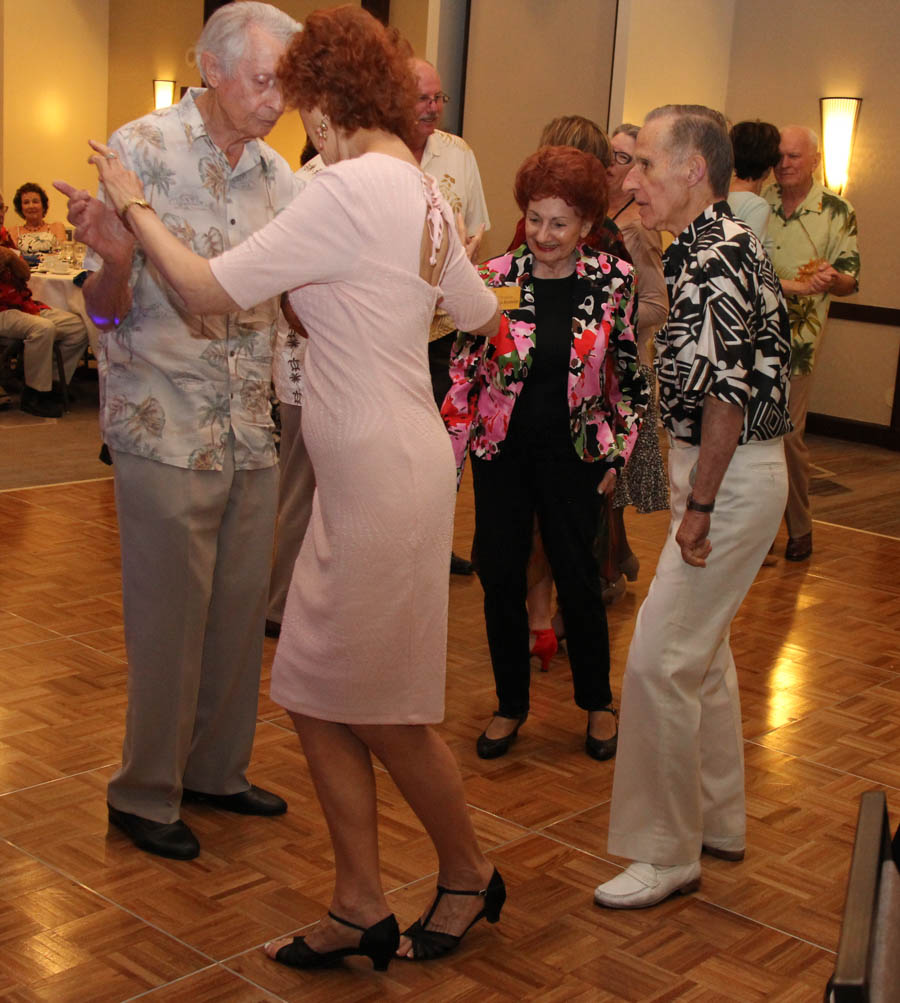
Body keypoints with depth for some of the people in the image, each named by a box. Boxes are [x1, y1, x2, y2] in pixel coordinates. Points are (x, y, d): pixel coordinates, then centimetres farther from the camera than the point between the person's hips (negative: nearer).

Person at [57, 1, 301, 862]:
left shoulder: (276, 176, 8)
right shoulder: (139, 151, -7)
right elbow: (106, 310, -8)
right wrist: (113, 262, -30)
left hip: (252, 435, 5)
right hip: (165, 432, -5)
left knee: (241, 613, 10)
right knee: (168, 623, 2)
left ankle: (215, 768, 29)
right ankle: (144, 793, 19)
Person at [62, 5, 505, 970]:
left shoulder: (349, 188, -18)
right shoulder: (423, 193, 11)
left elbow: (208, 288, -16)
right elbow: (482, 316, 24)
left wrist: (132, 205, 0)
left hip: (384, 480, -10)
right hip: (360, 478, 10)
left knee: (381, 711, 7)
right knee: (316, 698, 12)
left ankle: (469, 875, 29)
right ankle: (360, 910, 23)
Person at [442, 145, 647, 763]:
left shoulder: (615, 282, -5)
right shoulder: (497, 278, -5)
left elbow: (631, 372, 3)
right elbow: (465, 368, 0)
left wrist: (620, 451, 2)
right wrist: (451, 450, -2)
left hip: (573, 454, -1)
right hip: (501, 450, 1)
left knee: (578, 578, 4)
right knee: (500, 578, 4)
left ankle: (598, 702, 26)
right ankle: (511, 705, 23)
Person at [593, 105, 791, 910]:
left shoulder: (715, 258, -20)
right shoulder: (716, 246, 13)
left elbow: (726, 395, -24)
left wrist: (699, 505, -20)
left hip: (734, 477, -11)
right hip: (733, 471, 11)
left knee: (660, 660, -6)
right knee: (703, 649, 19)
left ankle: (666, 851, 6)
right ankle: (718, 820, 33)